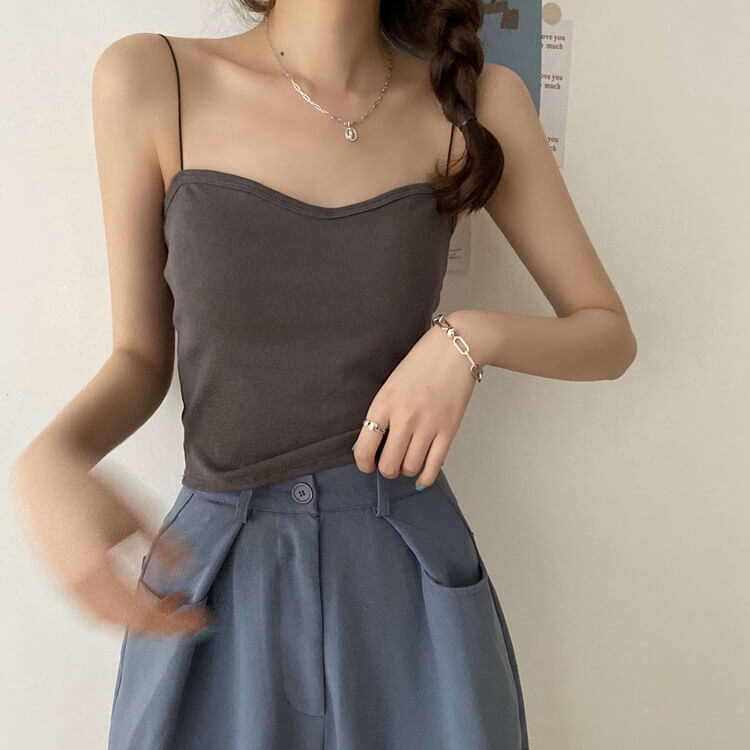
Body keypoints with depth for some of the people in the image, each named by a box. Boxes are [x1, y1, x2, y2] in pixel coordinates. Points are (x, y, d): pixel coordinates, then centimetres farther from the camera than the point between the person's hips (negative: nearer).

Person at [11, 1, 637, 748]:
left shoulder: (479, 100, -4)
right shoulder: (148, 80, -5)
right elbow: (142, 357, 1)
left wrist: (471, 337, -17)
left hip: (408, 565, 1)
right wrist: (45, 460, -19)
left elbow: (611, 337, 2)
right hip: (216, 573, 0)